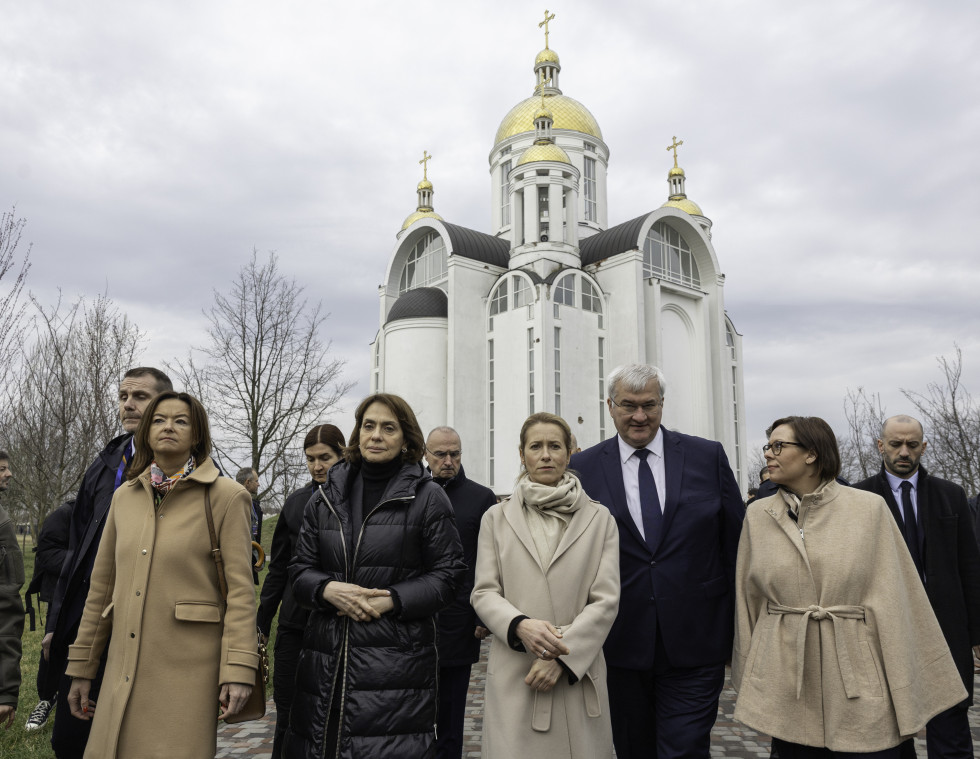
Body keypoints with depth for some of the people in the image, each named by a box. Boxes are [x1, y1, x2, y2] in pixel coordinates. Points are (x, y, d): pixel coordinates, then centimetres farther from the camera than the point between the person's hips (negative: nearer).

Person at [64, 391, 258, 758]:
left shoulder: (226, 496, -5)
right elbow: (101, 586, 14)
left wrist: (238, 670, -15)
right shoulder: (124, 496, 11)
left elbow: (240, 589, -9)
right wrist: (81, 667, 14)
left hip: (189, 670, -5)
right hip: (124, 670, 5)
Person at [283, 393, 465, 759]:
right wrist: (329, 589, -9)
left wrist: (390, 600, -13)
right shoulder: (327, 496, 12)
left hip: (398, 657, -3)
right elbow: (300, 569, 12)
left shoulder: (427, 497, 1)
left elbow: (447, 574, -2)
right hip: (327, 659, 4)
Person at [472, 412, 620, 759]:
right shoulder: (497, 518, 8)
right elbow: (484, 593, 5)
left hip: (576, 673, 0)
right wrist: (520, 625, -14)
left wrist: (561, 656, -10)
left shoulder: (599, 519, 5)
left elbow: (606, 600, 0)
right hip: (513, 677, 0)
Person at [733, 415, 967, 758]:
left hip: (857, 676, -2)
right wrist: (747, 680, 11)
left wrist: (907, 699, -3)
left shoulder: (869, 508, -3)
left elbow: (892, 601, -3)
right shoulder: (758, 514, 4)